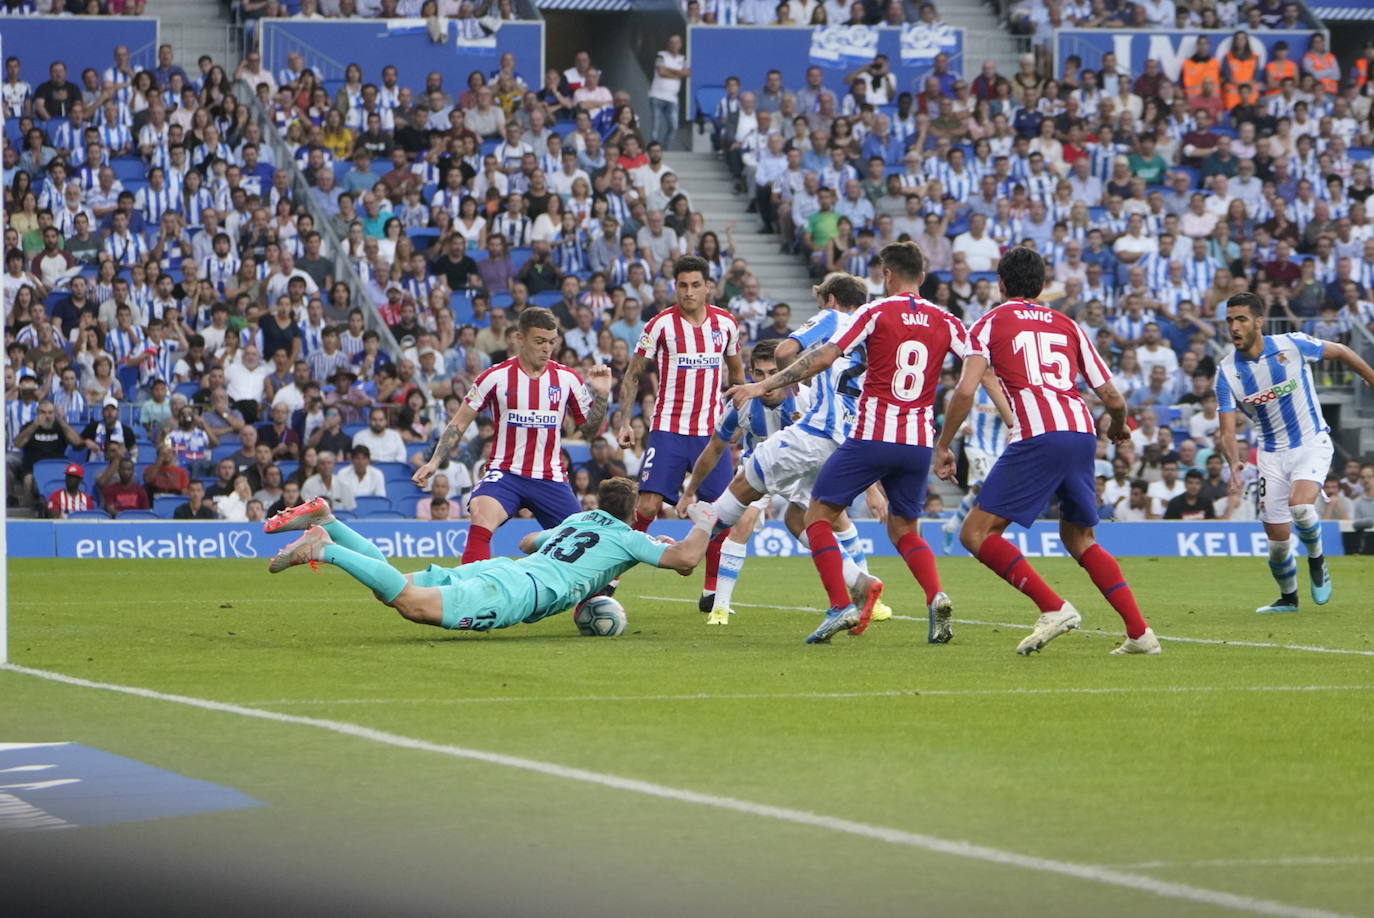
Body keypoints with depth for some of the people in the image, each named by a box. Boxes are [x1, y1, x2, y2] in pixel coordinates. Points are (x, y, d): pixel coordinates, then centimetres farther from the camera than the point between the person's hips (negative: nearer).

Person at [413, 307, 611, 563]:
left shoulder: (567, 379, 3)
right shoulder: (496, 376, -3)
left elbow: (589, 431, 9)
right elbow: (459, 423, 3)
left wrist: (600, 395, -7)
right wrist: (434, 462, -6)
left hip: (551, 479, 3)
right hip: (505, 473, -3)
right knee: (481, 520, -30)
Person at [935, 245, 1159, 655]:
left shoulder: (990, 324, 12)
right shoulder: (1067, 325, 23)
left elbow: (966, 390, -3)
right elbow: (1112, 398, 20)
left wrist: (942, 447, 7)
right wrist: (1118, 427, 42)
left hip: (1037, 437, -6)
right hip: (1083, 433, 6)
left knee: (977, 533, 0)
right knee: (1079, 539, 23)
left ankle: (1053, 607, -14)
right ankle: (1139, 631, 12)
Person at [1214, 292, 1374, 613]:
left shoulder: (1293, 345, -15)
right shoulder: (1227, 371, -10)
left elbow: (1340, 352, 3)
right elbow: (1226, 433, -12)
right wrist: (1234, 463, -32)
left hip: (1312, 444, -3)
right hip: (1272, 453, 3)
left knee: (1300, 505, -29)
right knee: (1277, 538, 0)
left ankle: (1316, 560, 2)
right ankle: (1288, 598, 28)